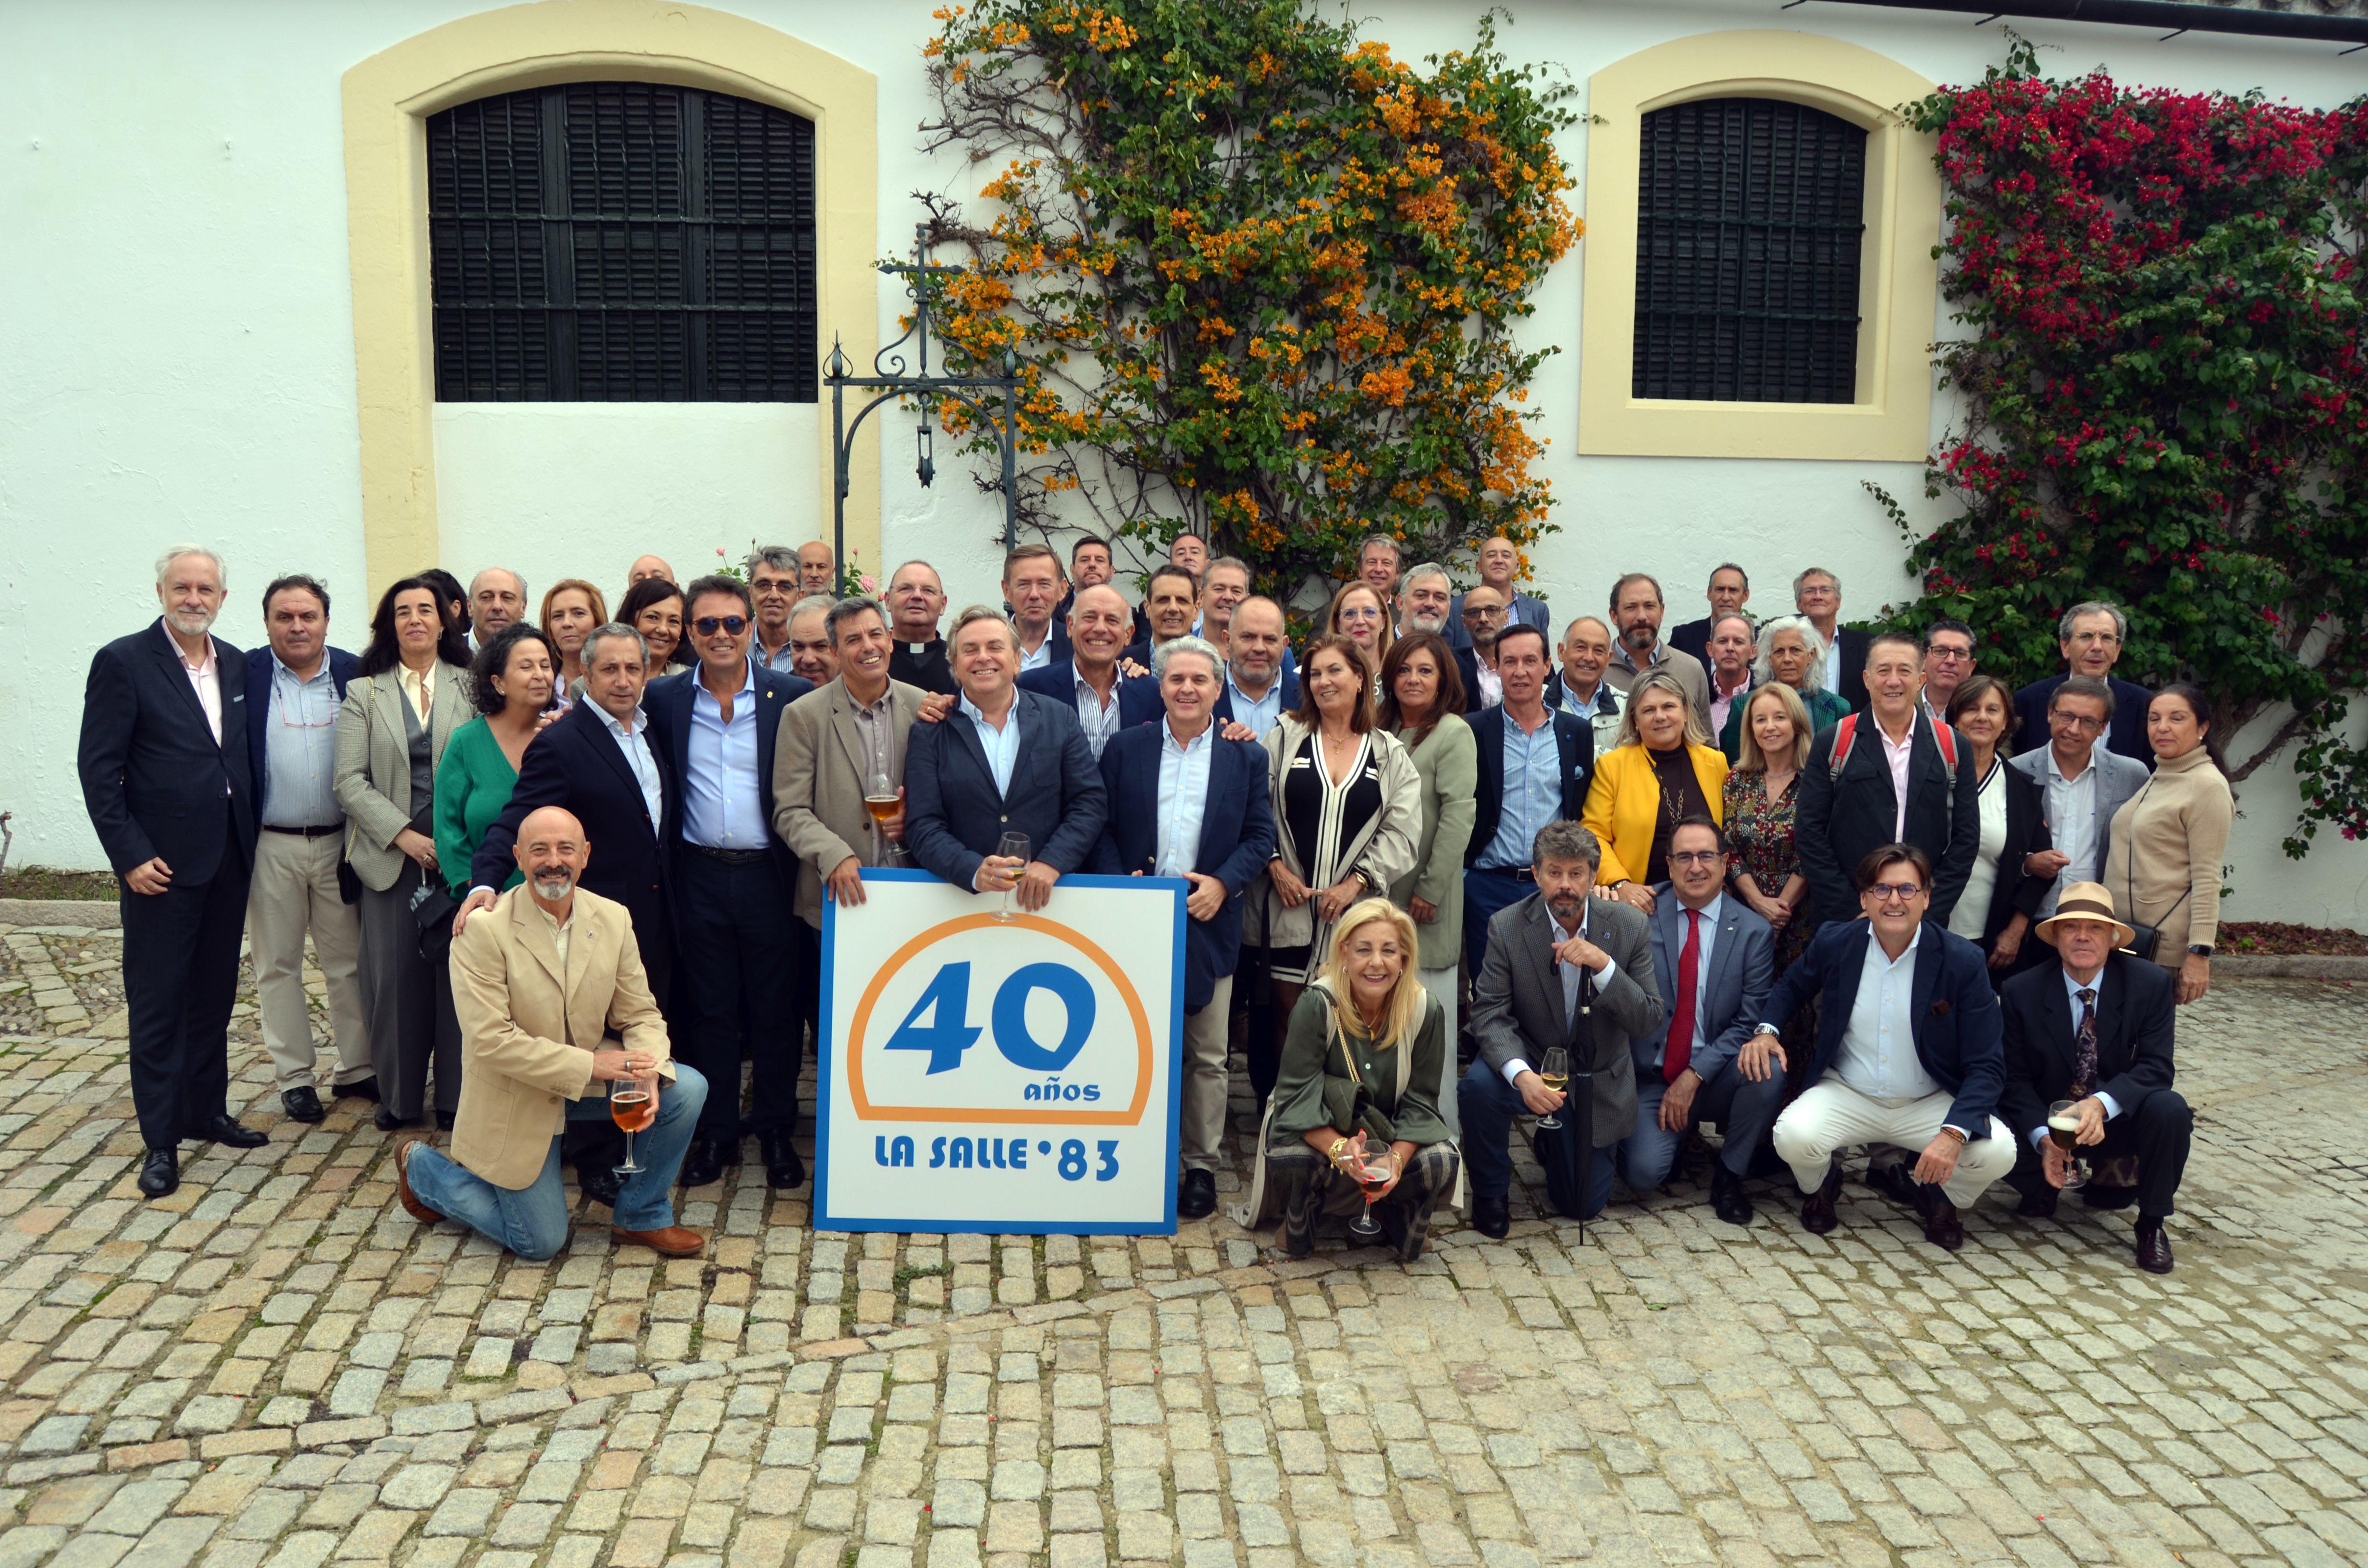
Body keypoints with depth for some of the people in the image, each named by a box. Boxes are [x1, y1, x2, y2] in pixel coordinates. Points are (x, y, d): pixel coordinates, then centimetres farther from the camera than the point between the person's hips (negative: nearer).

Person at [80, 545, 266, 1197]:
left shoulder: (236, 665, 9)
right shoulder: (123, 662, -7)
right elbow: (98, 768, -10)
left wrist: (251, 838, 6)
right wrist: (130, 855, -14)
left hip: (228, 861, 6)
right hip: (162, 865, -5)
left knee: (214, 995, 15)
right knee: (156, 1003, 2)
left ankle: (207, 1111, 28)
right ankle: (161, 1139, 9)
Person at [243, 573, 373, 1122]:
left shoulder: (354, 675, 1)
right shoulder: (246, 676, -2)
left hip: (340, 843, 1)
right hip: (271, 846, -1)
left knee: (349, 963, 9)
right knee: (278, 967, 9)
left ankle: (357, 1068, 21)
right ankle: (295, 1077, 20)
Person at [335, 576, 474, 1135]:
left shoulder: (470, 687, 7)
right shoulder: (364, 694, 9)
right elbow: (351, 781, 1)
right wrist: (403, 835, -10)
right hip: (391, 854, 1)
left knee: (459, 973, 0)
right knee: (396, 977, 2)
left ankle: (456, 1096, 11)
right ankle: (400, 1096, 16)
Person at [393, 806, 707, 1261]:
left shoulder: (613, 920, -5)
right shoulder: (482, 929, -20)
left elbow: (640, 1014, -1)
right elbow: (489, 1040, -25)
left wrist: (647, 1074, -23)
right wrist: (589, 1065, -29)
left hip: (591, 1076, 5)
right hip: (517, 1099, -4)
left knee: (686, 1089, -19)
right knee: (541, 1243, 3)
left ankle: (643, 1217, 5)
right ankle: (423, 1168, 27)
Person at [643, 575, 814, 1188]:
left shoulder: (793, 697, -2)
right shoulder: (664, 700, 3)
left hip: (770, 876, -1)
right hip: (701, 877, 1)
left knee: (775, 1010, 8)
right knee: (710, 1010, 10)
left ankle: (775, 1130, 23)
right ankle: (716, 1132, 22)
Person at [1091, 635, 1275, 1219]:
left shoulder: (1246, 757, 5)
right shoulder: (1124, 748, 5)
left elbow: (1260, 835, 2)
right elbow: (1102, 826, 3)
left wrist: (1224, 882, -13)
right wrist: (1120, 885, -11)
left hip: (1208, 922, 0)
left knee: (1207, 1056, 6)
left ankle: (1202, 1166, 17)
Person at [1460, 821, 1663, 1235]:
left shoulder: (1629, 927, -12)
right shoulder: (1507, 927, -15)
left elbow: (1649, 1020, -14)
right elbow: (1490, 1014, -19)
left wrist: (1604, 965, -32)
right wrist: (1522, 1076, -38)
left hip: (1599, 1080, 1)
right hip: (1532, 1065, -1)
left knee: (1586, 1205, 4)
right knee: (1478, 1086, -34)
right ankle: (1491, 1193, -5)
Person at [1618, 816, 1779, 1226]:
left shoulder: (1753, 932, -1)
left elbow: (1750, 1021, -6)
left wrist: (1694, 1076, -16)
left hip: (1715, 1078, 1)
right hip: (1651, 1077, -1)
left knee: (1766, 1074, -31)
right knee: (1645, 1172, -22)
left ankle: (1728, 1175, -3)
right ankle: (1678, 1129, 17)